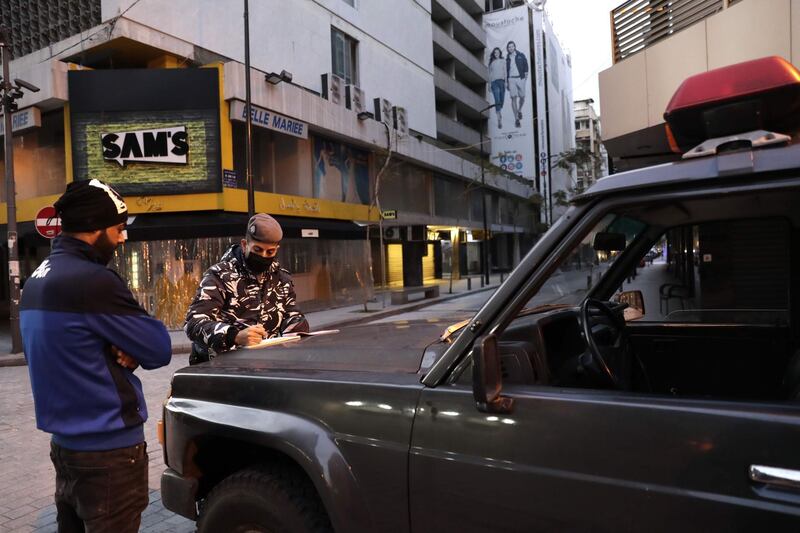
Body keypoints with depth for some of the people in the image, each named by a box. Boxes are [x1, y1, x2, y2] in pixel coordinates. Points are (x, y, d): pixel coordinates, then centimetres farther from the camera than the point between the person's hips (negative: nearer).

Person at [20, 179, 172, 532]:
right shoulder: (92, 280, -22)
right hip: (107, 450, -9)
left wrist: (124, 351, -6)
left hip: (65, 442, 9)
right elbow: (159, 350, -17)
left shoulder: (36, 279, 8)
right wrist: (130, 349, 1)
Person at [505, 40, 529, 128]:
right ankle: (516, 119, -10)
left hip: (520, 78, 0)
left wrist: (526, 72, -12)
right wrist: (506, 82, 11)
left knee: (522, 97, 2)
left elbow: (525, 64, 4)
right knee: (513, 98, -9)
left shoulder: (521, 55, 7)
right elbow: (506, 70, 14)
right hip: (511, 79, 0)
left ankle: (519, 110, 34)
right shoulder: (507, 58, 12)